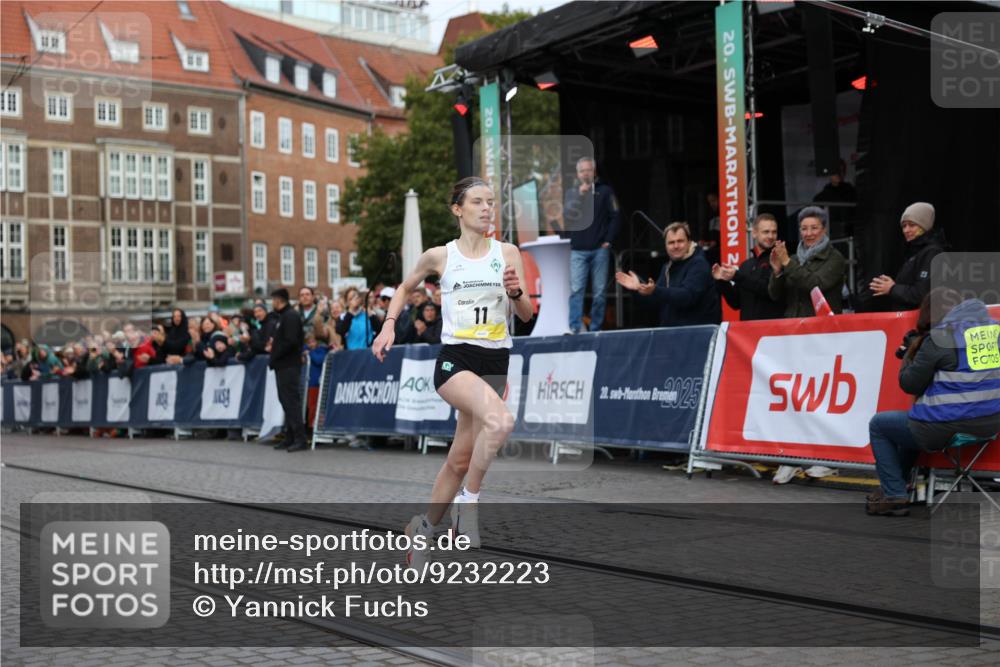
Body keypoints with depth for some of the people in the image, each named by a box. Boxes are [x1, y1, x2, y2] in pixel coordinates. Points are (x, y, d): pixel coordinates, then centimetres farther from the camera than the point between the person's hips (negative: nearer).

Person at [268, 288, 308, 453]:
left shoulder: (290, 316, -13)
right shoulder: (284, 316, 18)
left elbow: (290, 342, -21)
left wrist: (274, 357, -15)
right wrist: (274, 345, 6)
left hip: (289, 366, -10)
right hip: (284, 366, 10)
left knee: (291, 401, -10)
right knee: (287, 401, 12)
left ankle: (300, 439, -10)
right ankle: (290, 437, 16)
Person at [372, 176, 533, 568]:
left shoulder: (508, 253, 7)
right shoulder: (440, 256, 2)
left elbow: (526, 315, 5)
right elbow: (405, 287, 21)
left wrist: (515, 291, -15)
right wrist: (389, 325, 7)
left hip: (495, 363, 3)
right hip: (454, 359, -3)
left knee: (461, 460, 7)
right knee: (501, 421, -32)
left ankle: (423, 528, 28)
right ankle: (468, 501, -14)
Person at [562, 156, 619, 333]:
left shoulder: (605, 191, 6)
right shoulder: (572, 192, 11)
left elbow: (614, 217, 3)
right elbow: (567, 214, -4)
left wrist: (608, 241, -4)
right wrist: (580, 195, -12)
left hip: (599, 250, -1)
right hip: (578, 250, 1)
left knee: (599, 292, 2)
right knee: (576, 290, -9)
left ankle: (596, 328, 10)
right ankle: (575, 328, -13)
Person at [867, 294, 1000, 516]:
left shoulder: (940, 338, -14)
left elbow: (909, 385, -7)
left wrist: (910, 354, 10)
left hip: (946, 428, -8)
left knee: (878, 425, 16)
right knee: (911, 423, 34)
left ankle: (894, 495, 11)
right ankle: (894, 485, 39)